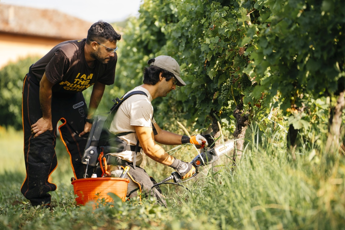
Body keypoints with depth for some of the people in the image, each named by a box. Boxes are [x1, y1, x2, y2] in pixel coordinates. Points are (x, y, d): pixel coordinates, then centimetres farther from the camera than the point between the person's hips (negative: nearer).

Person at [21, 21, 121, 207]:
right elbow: (45, 86, -26)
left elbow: (99, 87, -4)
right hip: (38, 88, -5)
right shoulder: (65, 55, -39)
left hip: (70, 92, 5)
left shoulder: (109, 59, -22)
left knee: (82, 138, -2)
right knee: (41, 139, -12)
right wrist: (47, 118, -14)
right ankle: (38, 199, -8)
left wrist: (89, 119, -1)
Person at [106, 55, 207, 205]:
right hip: (121, 165, -11)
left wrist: (189, 140, 18)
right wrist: (179, 165, -9)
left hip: (128, 164, 11)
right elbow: (149, 148, -17)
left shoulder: (139, 97, 19)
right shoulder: (140, 102, -16)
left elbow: (157, 134, 27)